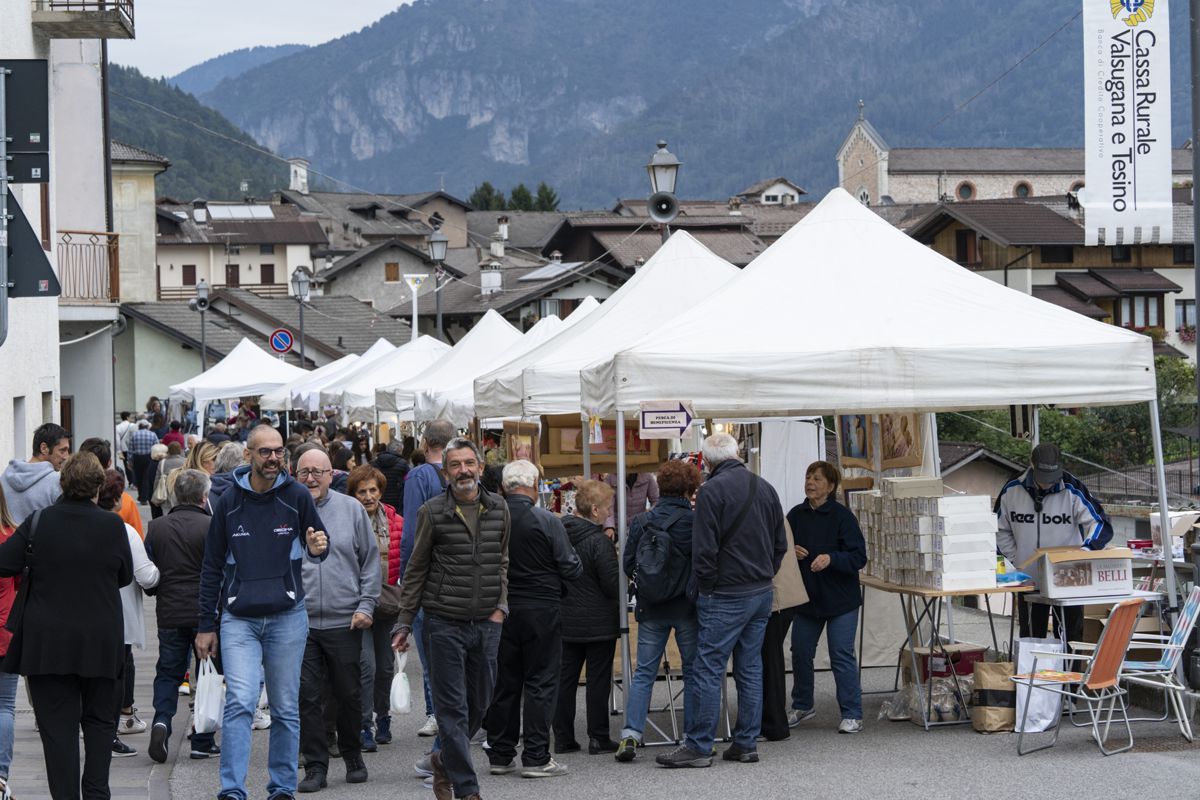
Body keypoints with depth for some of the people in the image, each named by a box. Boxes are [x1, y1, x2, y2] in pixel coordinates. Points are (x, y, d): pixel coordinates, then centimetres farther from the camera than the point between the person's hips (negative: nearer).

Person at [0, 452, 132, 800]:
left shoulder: (39, 522, -8)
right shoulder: (112, 525, -6)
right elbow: (126, 575, 5)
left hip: (48, 642, -1)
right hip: (101, 640, 1)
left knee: (58, 724, 3)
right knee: (99, 720, 13)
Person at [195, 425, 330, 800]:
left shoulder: (297, 496, 0)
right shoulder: (229, 502, 1)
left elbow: (318, 540, 12)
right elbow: (212, 566, 8)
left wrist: (317, 548, -14)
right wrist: (206, 625, 6)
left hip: (287, 617, 1)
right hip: (239, 618, -1)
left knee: (286, 709, 7)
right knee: (240, 702, -14)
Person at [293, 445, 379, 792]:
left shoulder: (351, 509, 4)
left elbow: (370, 560, 7)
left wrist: (366, 605, -1)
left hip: (345, 621, 0)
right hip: (299, 623, 0)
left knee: (349, 695, 10)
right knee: (307, 698, 0)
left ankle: (353, 757, 27)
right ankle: (315, 766, 8)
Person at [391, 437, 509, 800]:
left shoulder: (498, 509, 6)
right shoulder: (432, 512, -3)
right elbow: (416, 570, 2)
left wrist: (500, 605, 4)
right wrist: (404, 622, 1)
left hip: (486, 623, 4)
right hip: (444, 623, -4)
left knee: (479, 703, 11)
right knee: (452, 707, -3)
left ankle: (445, 760, 34)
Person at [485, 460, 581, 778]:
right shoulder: (546, 521, -13)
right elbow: (571, 569, -9)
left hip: (500, 609, 4)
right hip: (541, 609, -4)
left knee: (503, 683, 12)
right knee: (540, 683, 2)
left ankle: (500, 754, 18)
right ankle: (535, 757, 0)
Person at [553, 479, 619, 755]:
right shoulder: (598, 541, -18)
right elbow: (613, 584, -15)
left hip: (565, 619, 6)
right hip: (598, 623, -6)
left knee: (565, 678, 10)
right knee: (598, 679, 2)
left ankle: (563, 737, 13)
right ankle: (598, 738, 6)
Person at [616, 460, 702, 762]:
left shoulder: (641, 522, -3)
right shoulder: (697, 522, -10)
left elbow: (628, 565, 2)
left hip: (652, 609, 2)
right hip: (688, 607, -2)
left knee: (644, 673, 7)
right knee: (693, 671, 9)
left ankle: (630, 734, -4)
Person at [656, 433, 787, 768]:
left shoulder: (712, 491, -13)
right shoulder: (765, 488, 10)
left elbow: (704, 550, -15)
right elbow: (780, 544, 15)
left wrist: (705, 589, -4)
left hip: (725, 597, -7)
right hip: (761, 593, 7)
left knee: (708, 669, -4)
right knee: (750, 669, 11)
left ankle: (698, 746, -4)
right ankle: (746, 743, 13)